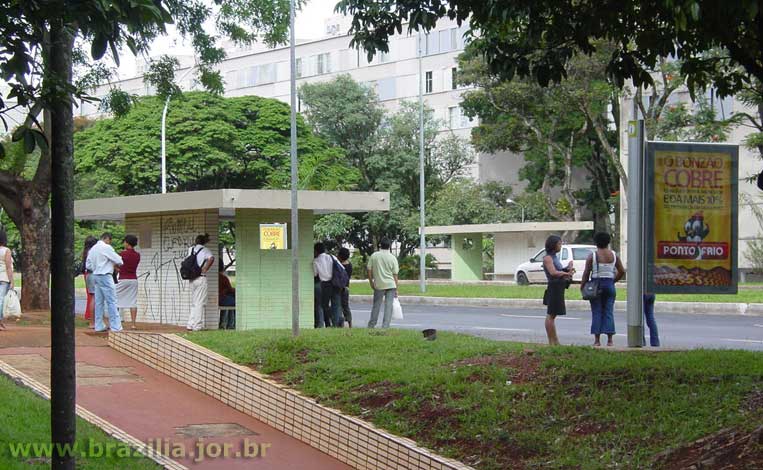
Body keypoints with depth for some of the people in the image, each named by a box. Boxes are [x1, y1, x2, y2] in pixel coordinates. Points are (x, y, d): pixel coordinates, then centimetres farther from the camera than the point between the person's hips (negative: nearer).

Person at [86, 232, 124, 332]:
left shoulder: (93, 249, 13)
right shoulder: (106, 247, -12)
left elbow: (88, 265, 18)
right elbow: (118, 260, -10)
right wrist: (116, 264, 11)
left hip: (95, 275, 8)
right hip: (105, 276, -8)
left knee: (99, 301, 11)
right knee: (111, 301, -7)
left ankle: (99, 326, 13)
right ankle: (115, 326, -9)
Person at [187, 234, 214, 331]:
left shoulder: (190, 249, 11)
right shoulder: (204, 250, -5)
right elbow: (211, 258, -24)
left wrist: (204, 239, 39)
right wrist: (205, 269, -15)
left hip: (192, 279, 6)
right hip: (201, 278, -6)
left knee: (193, 303, 13)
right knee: (200, 303, -2)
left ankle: (190, 325, 9)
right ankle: (197, 326, -4)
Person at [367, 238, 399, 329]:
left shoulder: (374, 256, -1)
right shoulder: (392, 258, -2)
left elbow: (369, 271, 0)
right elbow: (395, 275, 0)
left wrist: (371, 282, 13)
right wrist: (396, 289, 6)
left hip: (378, 285, 1)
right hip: (391, 285, -1)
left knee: (376, 306, 11)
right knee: (388, 306, 2)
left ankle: (371, 325, 16)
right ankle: (385, 326, 0)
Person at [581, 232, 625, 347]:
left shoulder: (592, 256, -6)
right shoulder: (614, 255, 4)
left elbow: (586, 273, -7)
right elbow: (622, 271, 4)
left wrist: (582, 286, 2)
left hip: (596, 285, -2)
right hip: (610, 285, 2)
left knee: (597, 312, 2)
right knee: (608, 312, 6)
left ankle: (597, 339, -2)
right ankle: (609, 339, 1)